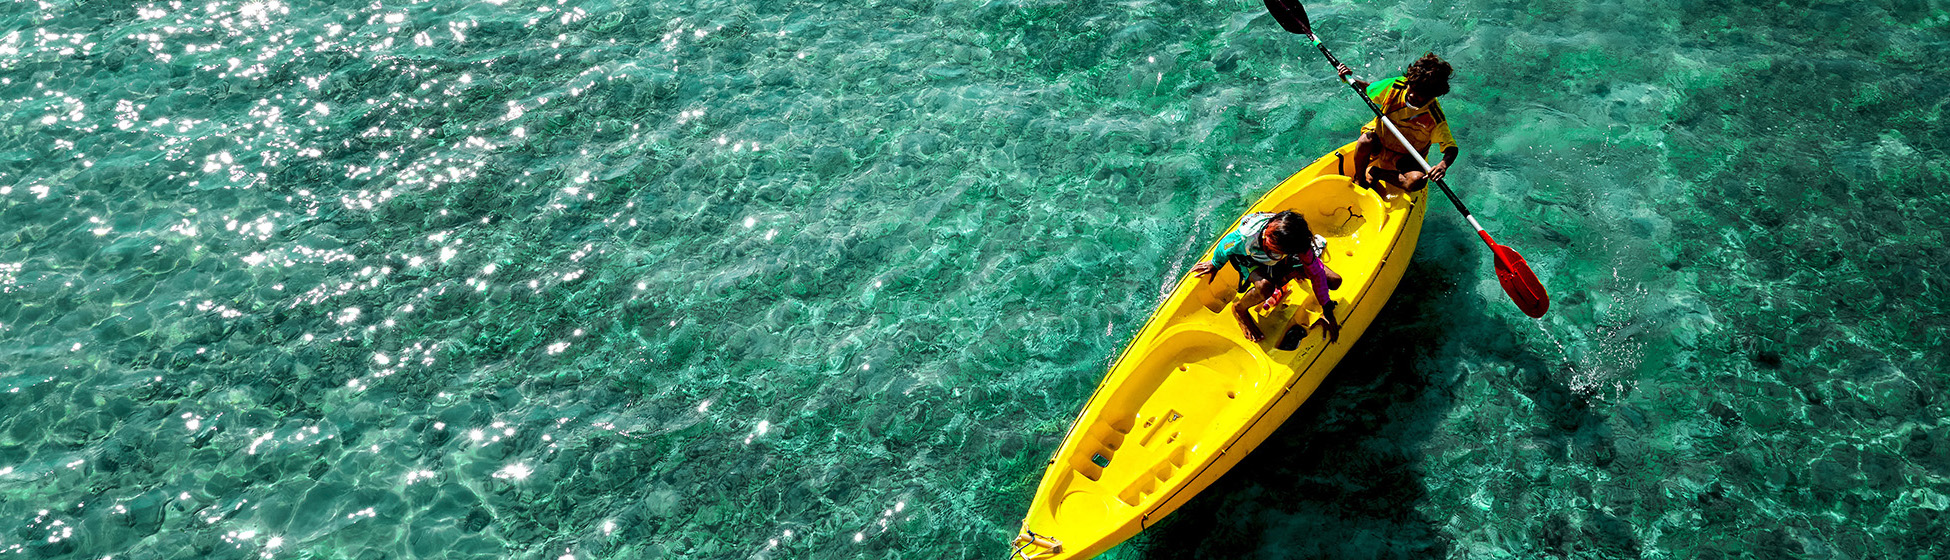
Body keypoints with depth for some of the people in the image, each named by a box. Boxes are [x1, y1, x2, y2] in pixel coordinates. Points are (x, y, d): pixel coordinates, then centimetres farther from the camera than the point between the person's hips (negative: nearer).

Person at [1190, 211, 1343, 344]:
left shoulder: (1300, 244, -38)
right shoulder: (1246, 237, -44)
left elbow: (1317, 275, -24)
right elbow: (1226, 245, -19)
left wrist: (1328, 314, -18)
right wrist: (1215, 265, 4)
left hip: (1285, 261, 4)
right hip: (1249, 259, -3)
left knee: (1335, 281, -7)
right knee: (1265, 287, -41)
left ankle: (1286, 277, 19)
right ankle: (1239, 310, -6)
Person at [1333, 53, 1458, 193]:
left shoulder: (1435, 118, -23)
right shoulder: (1395, 86, -16)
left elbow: (1451, 148, -18)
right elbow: (1367, 88, 3)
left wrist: (1443, 165, -41)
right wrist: (1349, 78, -16)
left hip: (1404, 158, -1)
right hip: (1379, 141, 1)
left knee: (1417, 181, -32)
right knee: (1366, 140, -35)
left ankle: (1375, 173, -4)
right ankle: (1359, 178, -5)